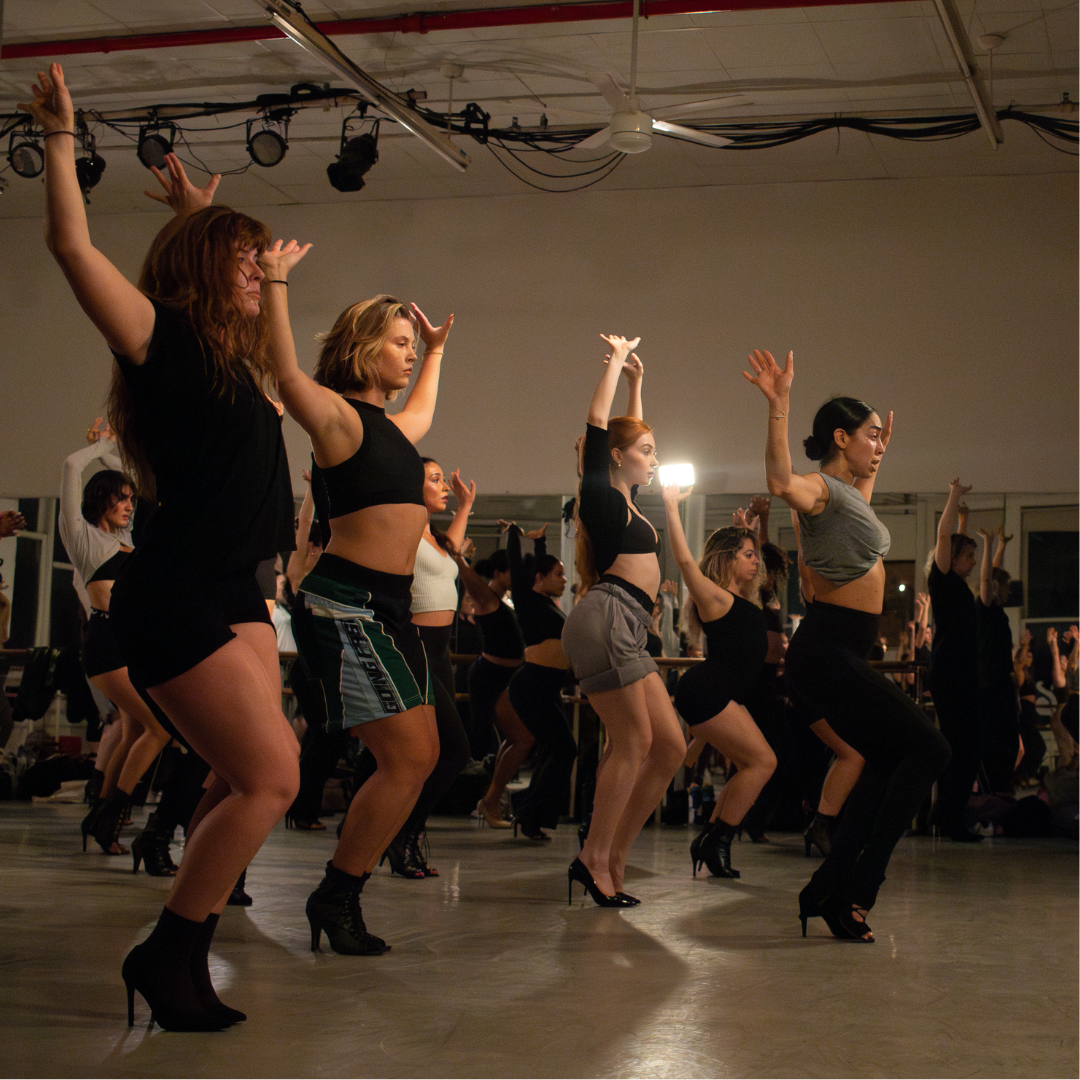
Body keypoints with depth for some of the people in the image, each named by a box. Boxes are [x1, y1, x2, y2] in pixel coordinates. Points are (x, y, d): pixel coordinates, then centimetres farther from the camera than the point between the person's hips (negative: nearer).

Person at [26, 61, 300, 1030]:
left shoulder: (230, 358, 17)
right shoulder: (161, 338, -6)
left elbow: (232, 266, 40)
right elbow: (71, 244, -16)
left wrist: (197, 210, 38)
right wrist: (60, 138, -9)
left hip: (233, 597, 9)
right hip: (176, 598, -9)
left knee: (247, 780, 5)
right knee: (270, 778, -13)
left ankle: (185, 961, 10)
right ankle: (167, 953, -2)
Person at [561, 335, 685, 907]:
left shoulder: (625, 499, 23)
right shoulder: (600, 495, 1)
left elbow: (626, 431, 38)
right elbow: (598, 427, -5)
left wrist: (637, 381, 38)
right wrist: (616, 363, 4)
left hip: (626, 629, 9)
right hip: (605, 617, -9)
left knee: (670, 746, 3)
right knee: (633, 740, -12)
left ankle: (612, 859, 4)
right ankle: (595, 857, -7)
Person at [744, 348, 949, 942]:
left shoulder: (848, 491, 18)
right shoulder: (820, 488, -11)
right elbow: (782, 481, -37)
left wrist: (881, 445, 52)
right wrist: (778, 407, -45)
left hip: (841, 653, 11)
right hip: (826, 652, -11)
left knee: (888, 764, 13)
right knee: (928, 748, -13)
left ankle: (828, 891, 14)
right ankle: (854, 888, -13)